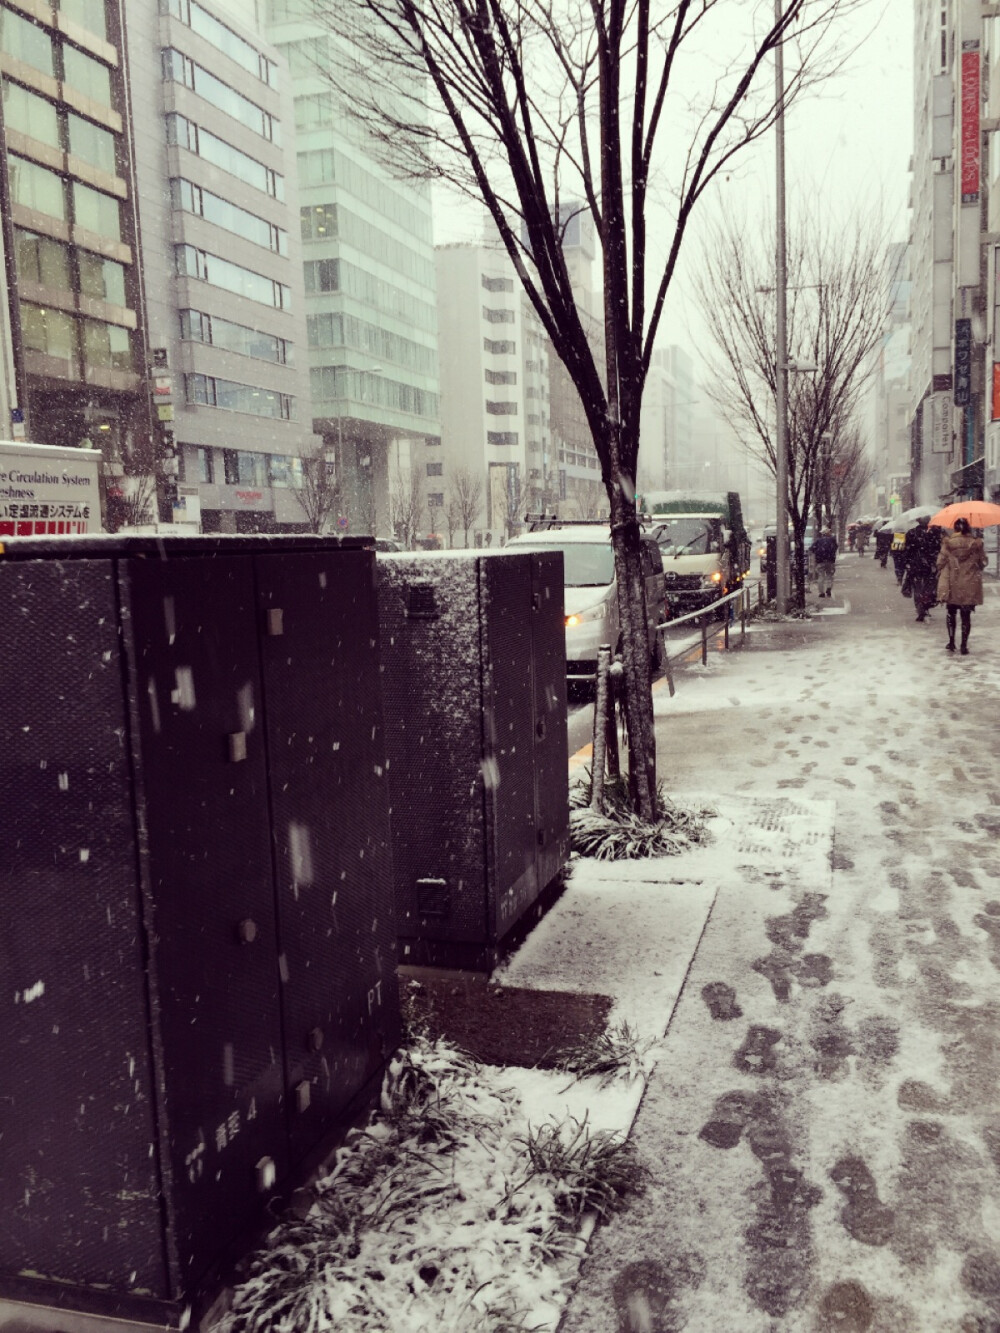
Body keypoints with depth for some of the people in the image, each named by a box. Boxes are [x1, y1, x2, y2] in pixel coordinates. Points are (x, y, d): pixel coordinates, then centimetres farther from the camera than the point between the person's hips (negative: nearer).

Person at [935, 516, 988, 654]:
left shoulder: (948, 542, -6)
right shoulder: (976, 543, -5)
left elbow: (941, 561, -5)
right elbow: (983, 562, 2)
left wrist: (940, 573, 13)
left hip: (952, 585, 0)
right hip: (970, 586, 0)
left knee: (951, 614, 15)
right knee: (966, 616, 6)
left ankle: (951, 642, 15)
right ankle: (964, 645, 6)